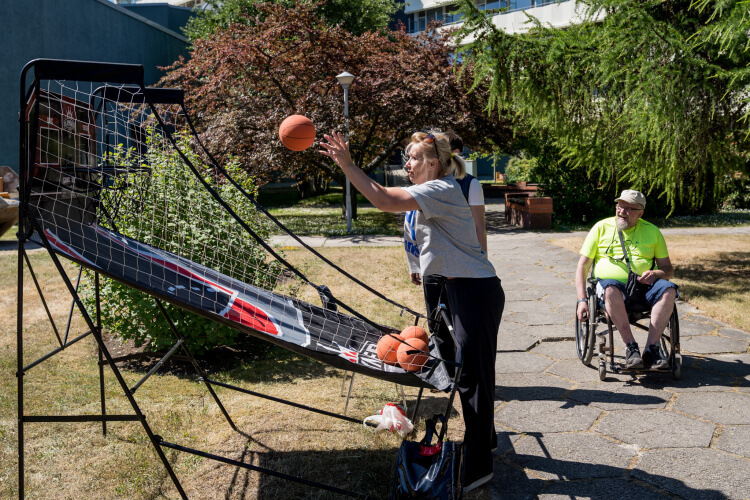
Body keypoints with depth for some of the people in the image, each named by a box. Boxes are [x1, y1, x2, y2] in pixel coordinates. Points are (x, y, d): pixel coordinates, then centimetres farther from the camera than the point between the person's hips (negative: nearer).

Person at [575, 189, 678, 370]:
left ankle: (651, 349, -30)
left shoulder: (652, 231, 15)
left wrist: (656, 273, -10)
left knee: (668, 290, -29)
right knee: (611, 289, -37)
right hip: (611, 282, -2)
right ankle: (631, 347, -33)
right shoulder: (601, 228, 10)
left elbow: (668, 269, 17)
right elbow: (582, 266, 6)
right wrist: (582, 300, -8)